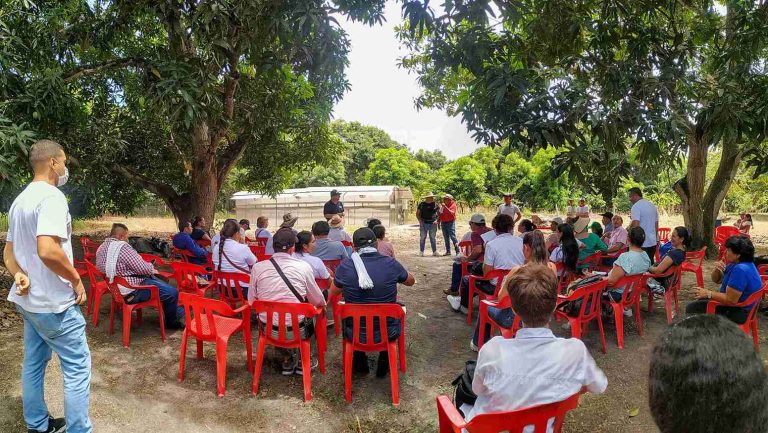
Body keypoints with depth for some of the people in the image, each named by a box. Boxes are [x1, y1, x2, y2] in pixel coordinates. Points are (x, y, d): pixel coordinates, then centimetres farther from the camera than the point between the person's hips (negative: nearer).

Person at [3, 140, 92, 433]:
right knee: (78, 367, -1)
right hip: (54, 303, -10)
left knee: (34, 363, 18)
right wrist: (76, 280, -18)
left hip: (29, 299, 10)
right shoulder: (51, 196, -19)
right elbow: (48, 251, -31)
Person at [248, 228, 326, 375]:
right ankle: (302, 361, 30)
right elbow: (318, 301, -1)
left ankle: (288, 360, 29)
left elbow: (251, 301, 2)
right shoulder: (304, 267, -11)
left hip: (268, 330, 2)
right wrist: (323, 304, 22)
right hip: (296, 331, -1)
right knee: (309, 316, 30)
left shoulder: (257, 267, -8)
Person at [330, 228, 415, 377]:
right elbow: (411, 281, 7)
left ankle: (360, 365, 46)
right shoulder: (391, 264, -14)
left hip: (355, 335, 0)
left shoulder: (345, 267, -15)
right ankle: (383, 367, 42)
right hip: (388, 333, 0)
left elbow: (333, 293, 4)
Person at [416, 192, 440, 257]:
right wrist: (420, 220, -7)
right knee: (422, 238, 0)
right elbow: (417, 214, 7)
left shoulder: (435, 204, 6)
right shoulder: (421, 204, 2)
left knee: (433, 238, 7)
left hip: (432, 224, 2)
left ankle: (434, 252, 11)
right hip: (424, 223, -2)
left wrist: (437, 220, -3)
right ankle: (421, 252, 6)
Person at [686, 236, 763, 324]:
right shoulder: (736, 264, 4)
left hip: (738, 312, -10)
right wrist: (716, 269, -8)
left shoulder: (740, 270, -29)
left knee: (691, 309, -10)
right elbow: (717, 280, 13)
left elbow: (730, 300, -30)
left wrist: (708, 294, -19)